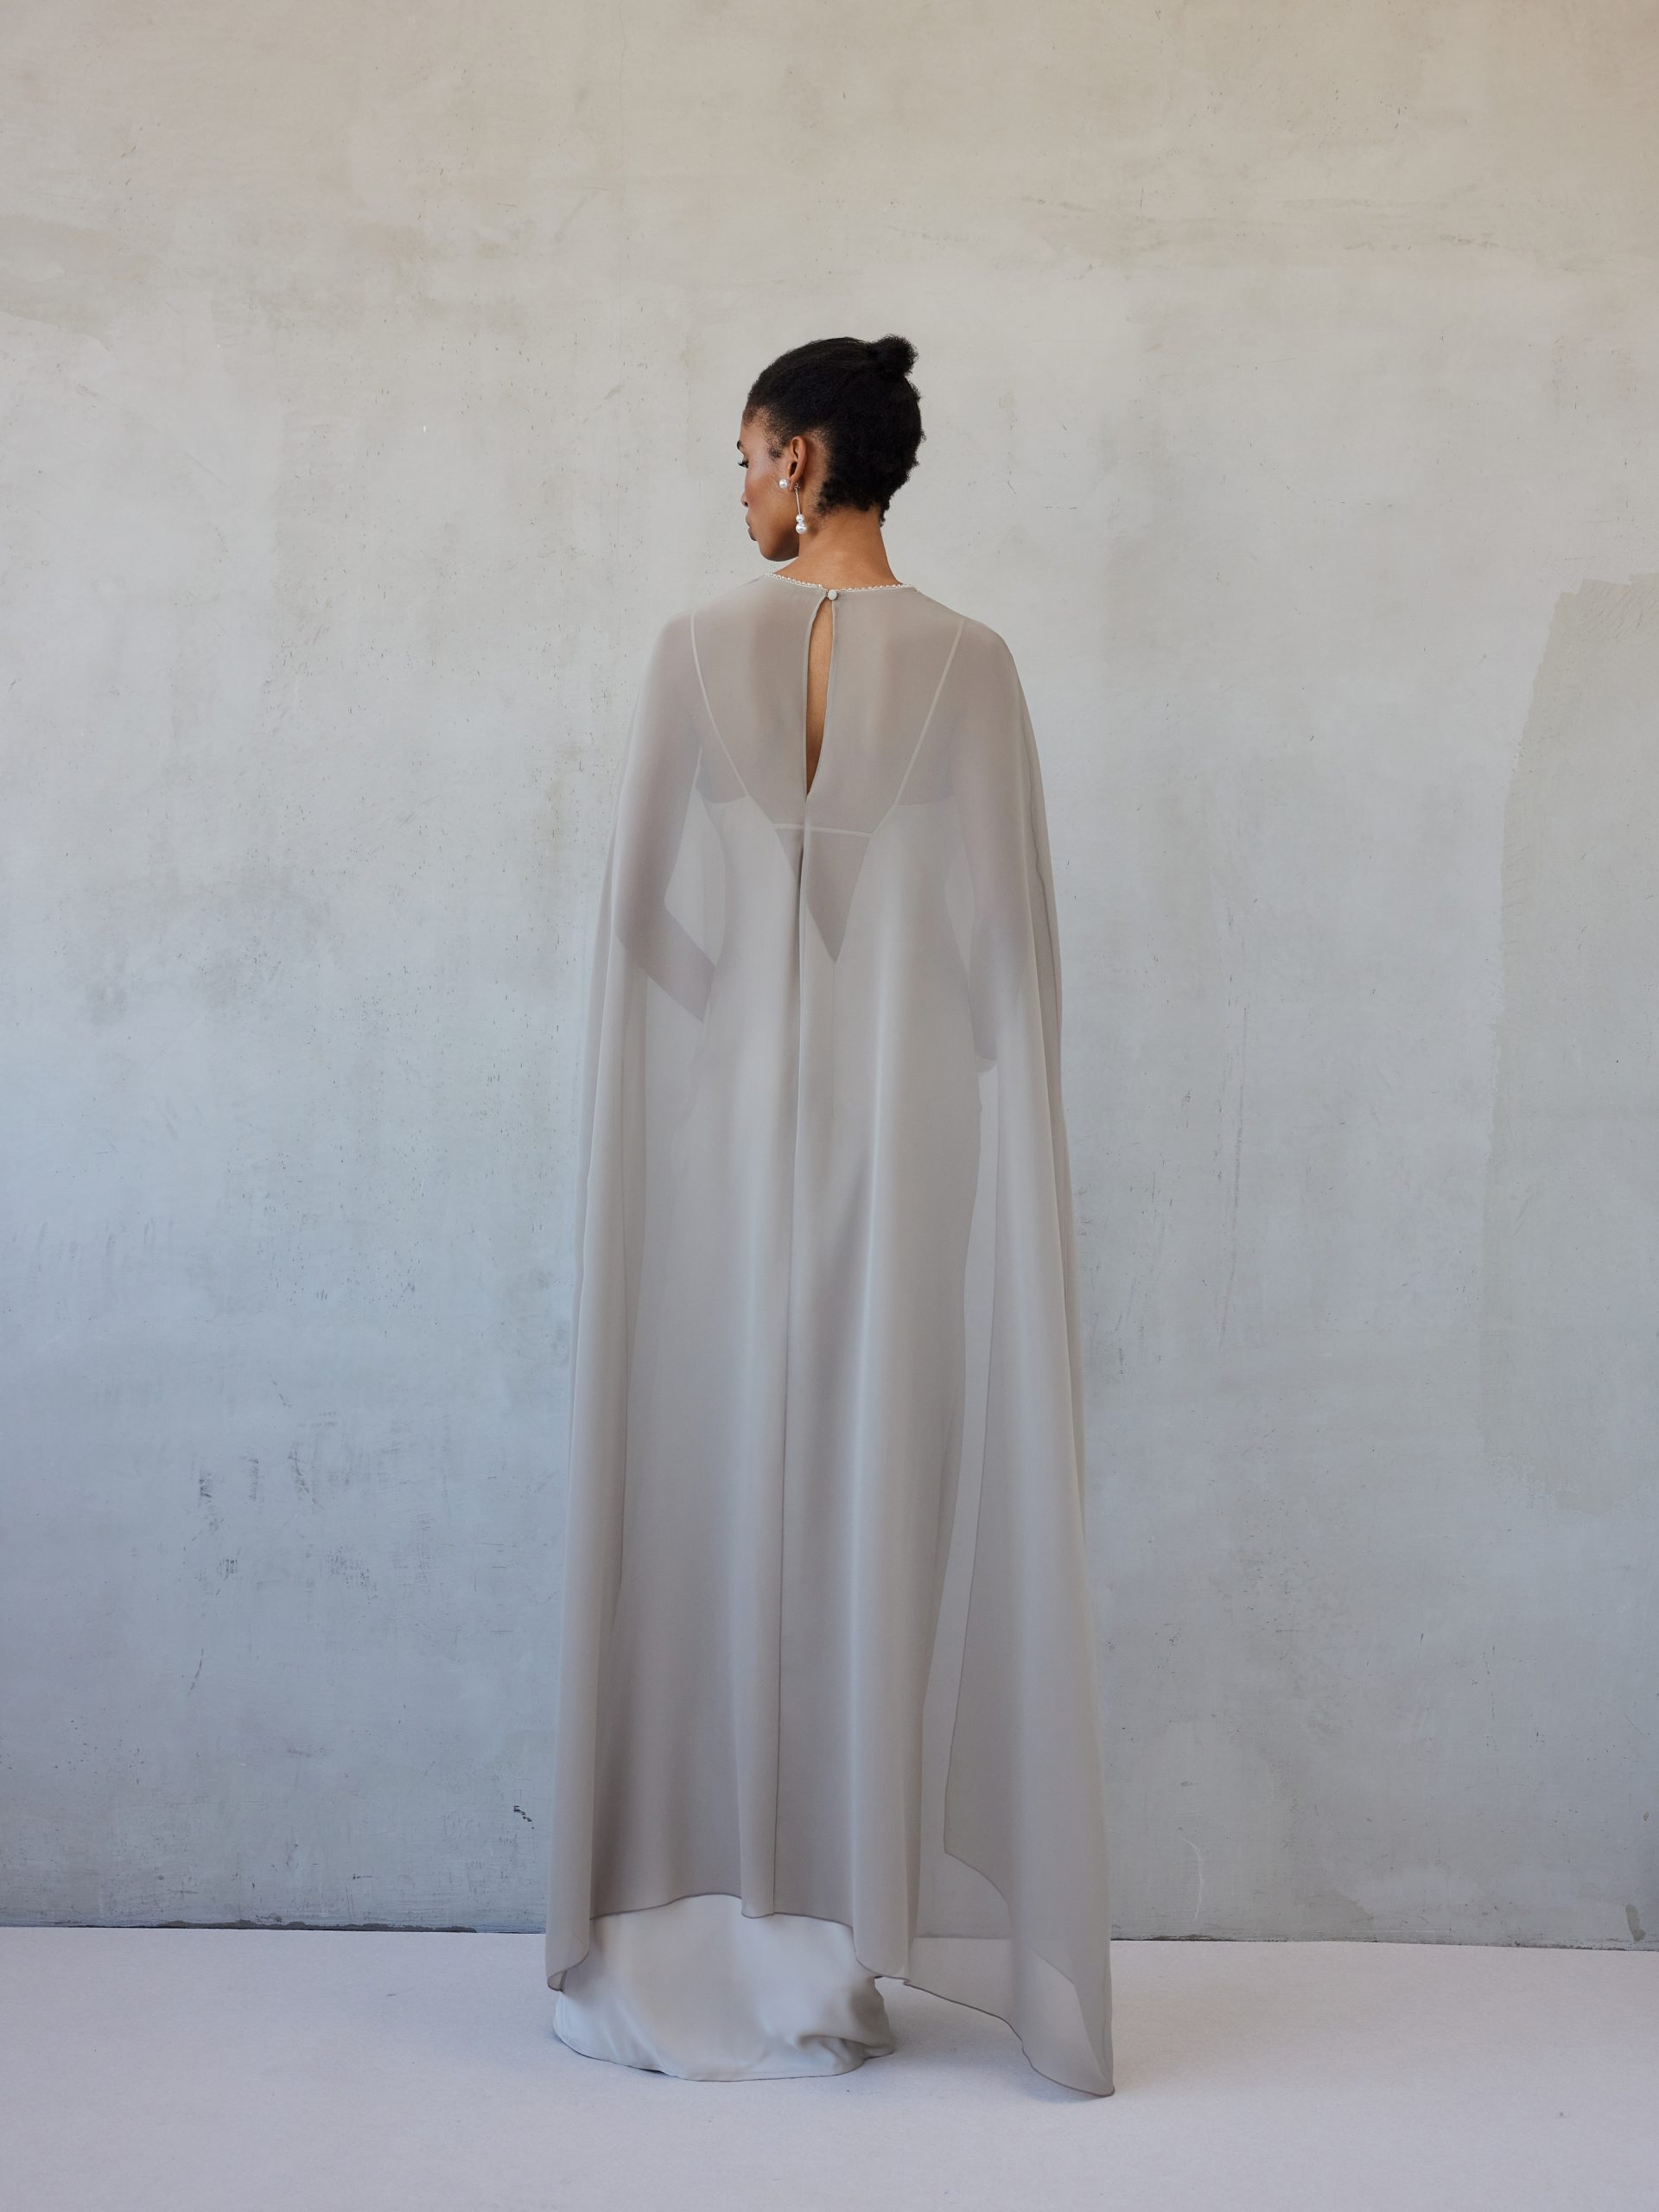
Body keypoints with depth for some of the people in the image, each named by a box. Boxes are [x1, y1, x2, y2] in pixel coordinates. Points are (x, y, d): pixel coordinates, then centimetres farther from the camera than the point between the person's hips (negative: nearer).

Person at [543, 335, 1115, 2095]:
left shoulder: (696, 649, 0)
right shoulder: (969, 663, 0)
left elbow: (634, 906, 0)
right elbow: (1005, 928, -2)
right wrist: (1004, 1141, 6)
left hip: (722, 1129, 0)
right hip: (910, 1135, 0)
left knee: (718, 1499, 7)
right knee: (895, 1503, 5)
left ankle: (703, 1943, 14)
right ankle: (851, 1938, 12)